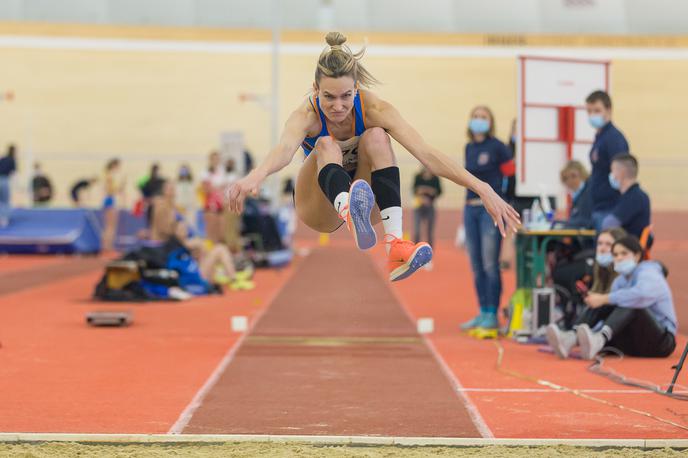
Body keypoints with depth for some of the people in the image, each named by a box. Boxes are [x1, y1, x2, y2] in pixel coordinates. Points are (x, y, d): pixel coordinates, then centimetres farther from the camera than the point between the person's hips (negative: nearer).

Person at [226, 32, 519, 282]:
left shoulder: (373, 109, -21)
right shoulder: (306, 116, -23)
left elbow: (425, 153, -32)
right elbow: (285, 149, -47)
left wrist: (481, 188, -46)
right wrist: (256, 175, -71)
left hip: (369, 204, 1)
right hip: (322, 210, -1)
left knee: (376, 137, -28)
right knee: (326, 146, -32)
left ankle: (395, 242, -45)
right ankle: (352, 215, -65)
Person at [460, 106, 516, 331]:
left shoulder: (497, 147, -6)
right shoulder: (469, 148, 12)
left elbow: (510, 172, -6)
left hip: (491, 208, -7)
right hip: (471, 208, 7)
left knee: (490, 265, -8)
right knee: (476, 266, 10)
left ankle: (493, 315, -4)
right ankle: (483, 312, 17)